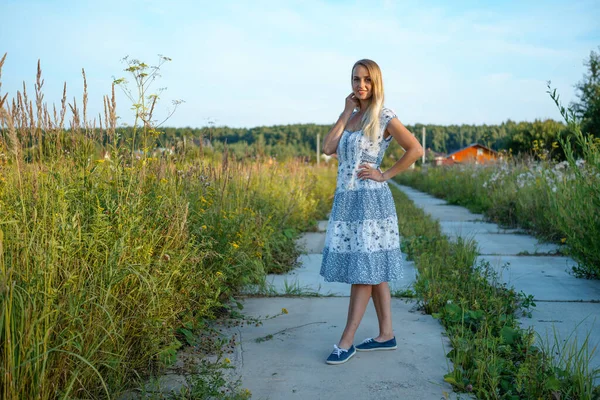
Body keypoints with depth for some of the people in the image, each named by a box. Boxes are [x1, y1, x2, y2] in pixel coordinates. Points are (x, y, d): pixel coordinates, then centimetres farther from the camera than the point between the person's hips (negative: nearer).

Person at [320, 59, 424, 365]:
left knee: (363, 271, -2)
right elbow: (328, 148, 0)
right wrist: (346, 112, 2)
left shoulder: (383, 117, -6)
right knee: (372, 272, 11)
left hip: (369, 200, -7)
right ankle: (386, 334, 20)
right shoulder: (351, 116, 14)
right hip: (346, 199, 7)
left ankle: (346, 341, 4)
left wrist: (385, 174, -9)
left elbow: (415, 149, -10)